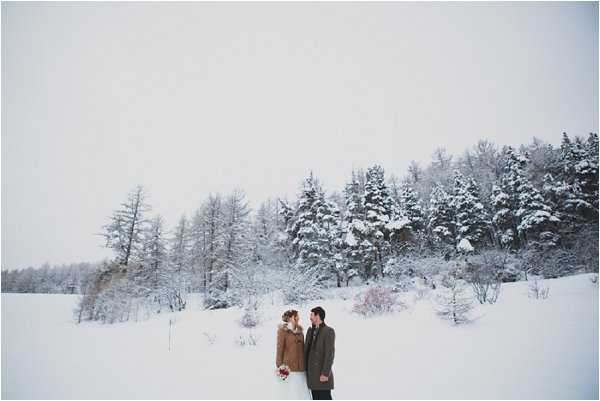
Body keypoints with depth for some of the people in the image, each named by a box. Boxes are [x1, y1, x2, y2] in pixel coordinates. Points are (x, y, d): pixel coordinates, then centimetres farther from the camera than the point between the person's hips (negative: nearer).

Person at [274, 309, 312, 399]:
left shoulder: (300, 331, 11)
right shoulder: (282, 330, -6)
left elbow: (302, 349, 15)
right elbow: (279, 349, -7)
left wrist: (304, 366, 14)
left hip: (300, 369, 5)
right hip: (288, 368, -5)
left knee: (301, 393, 4)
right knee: (288, 394, -1)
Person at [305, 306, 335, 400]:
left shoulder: (329, 331, -11)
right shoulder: (310, 331, 10)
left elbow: (330, 353, -15)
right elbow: (307, 350, 13)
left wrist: (325, 373, -18)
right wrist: (306, 369, 9)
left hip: (322, 374, -6)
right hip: (311, 373, 6)